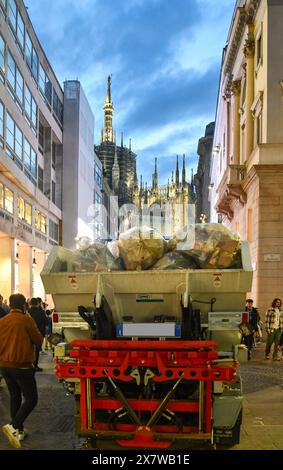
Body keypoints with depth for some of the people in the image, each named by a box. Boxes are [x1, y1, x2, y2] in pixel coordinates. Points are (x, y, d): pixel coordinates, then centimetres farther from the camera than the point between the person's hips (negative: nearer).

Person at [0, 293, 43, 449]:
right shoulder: (26, 320, -14)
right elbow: (39, 341, -7)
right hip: (22, 366, -6)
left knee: (15, 396, 18)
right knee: (31, 399, 1)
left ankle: (19, 430, 22)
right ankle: (13, 426, -16)